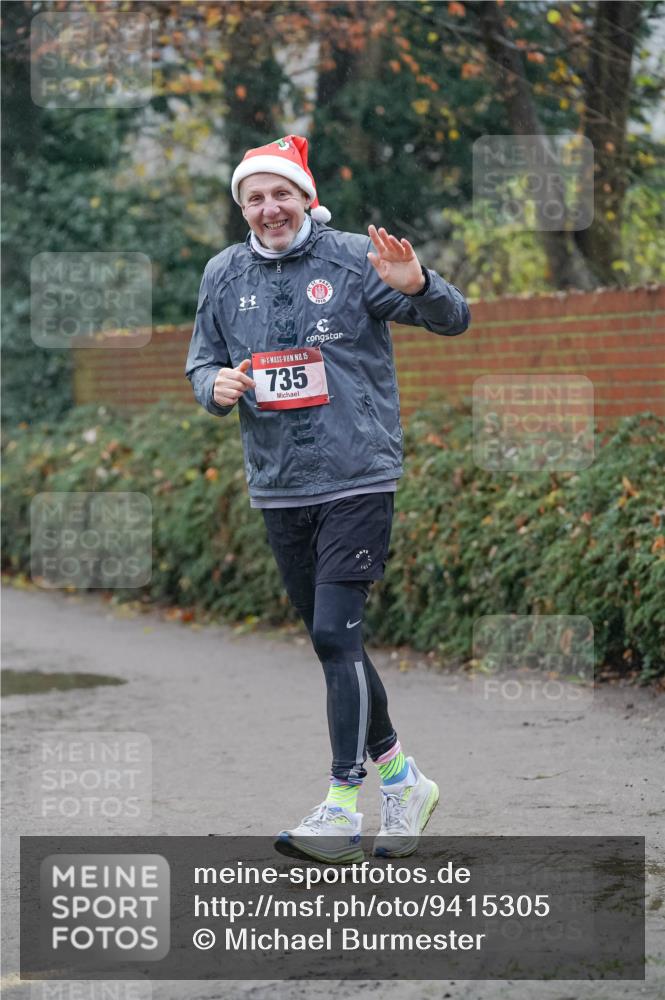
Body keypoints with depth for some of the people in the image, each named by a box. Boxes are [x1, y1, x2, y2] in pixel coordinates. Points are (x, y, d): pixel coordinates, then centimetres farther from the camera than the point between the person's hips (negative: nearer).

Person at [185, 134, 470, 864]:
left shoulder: (352, 260, -4)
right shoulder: (224, 276, 8)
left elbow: (453, 320, -6)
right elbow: (200, 363, 18)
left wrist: (416, 285, -28)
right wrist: (216, 386, -6)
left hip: (357, 479, -5)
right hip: (277, 489, 5)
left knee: (337, 635, -12)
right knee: (330, 641, 12)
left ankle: (343, 807, -9)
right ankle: (400, 776, 27)